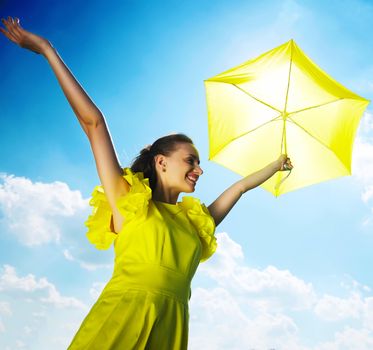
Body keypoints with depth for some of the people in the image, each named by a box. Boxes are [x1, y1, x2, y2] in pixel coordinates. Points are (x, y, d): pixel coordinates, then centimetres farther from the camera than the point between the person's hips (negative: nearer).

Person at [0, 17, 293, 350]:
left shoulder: (196, 220, 23)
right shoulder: (128, 199, 8)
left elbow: (240, 186, 36)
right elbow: (93, 122, 5)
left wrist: (279, 164, 48)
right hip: (120, 314, -5)